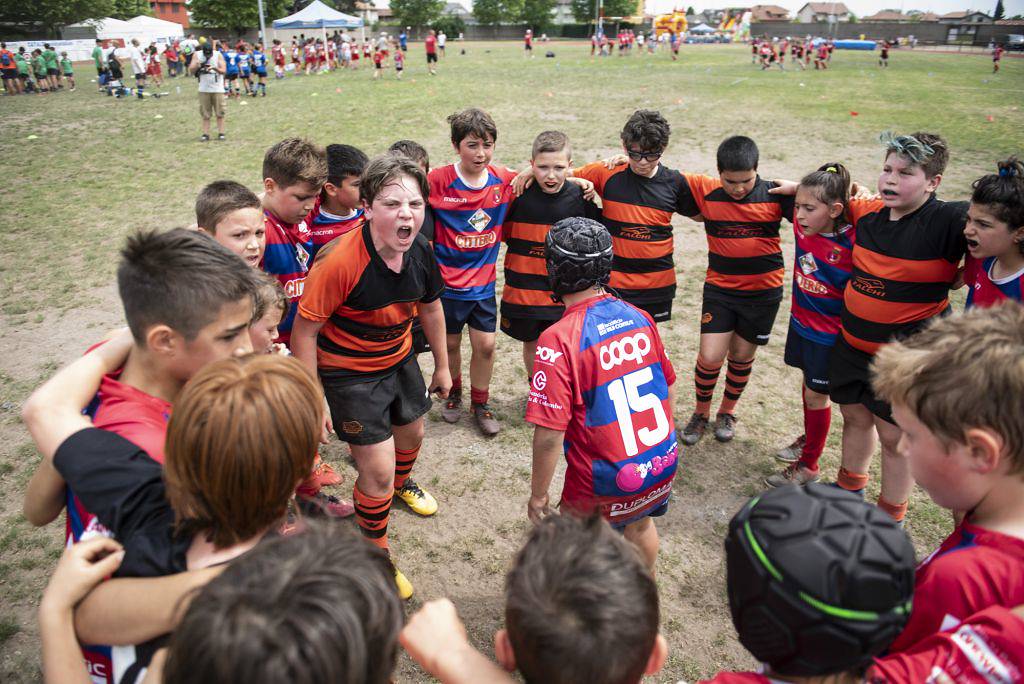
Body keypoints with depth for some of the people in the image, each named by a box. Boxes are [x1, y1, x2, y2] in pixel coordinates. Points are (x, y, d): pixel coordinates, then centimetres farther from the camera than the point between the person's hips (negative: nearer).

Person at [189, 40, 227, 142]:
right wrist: (197, 66, -20)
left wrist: (214, 68, -30)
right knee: (205, 114, 3)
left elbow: (223, 70, -12)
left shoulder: (218, 55, -5)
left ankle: (221, 133, 7)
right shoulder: (197, 55, 0)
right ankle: (205, 134, 5)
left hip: (217, 89, -2)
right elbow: (191, 71, 0)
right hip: (204, 89, 2)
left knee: (219, 113, 1)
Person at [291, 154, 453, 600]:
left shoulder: (420, 251, -13)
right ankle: (376, 552, 24)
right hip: (349, 372, -6)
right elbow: (305, 331, -24)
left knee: (411, 433, 28)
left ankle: (400, 484, 63)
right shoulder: (339, 262, -33)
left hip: (399, 358, 7)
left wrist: (442, 366, 13)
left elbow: (430, 307, 5)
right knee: (377, 469, -4)